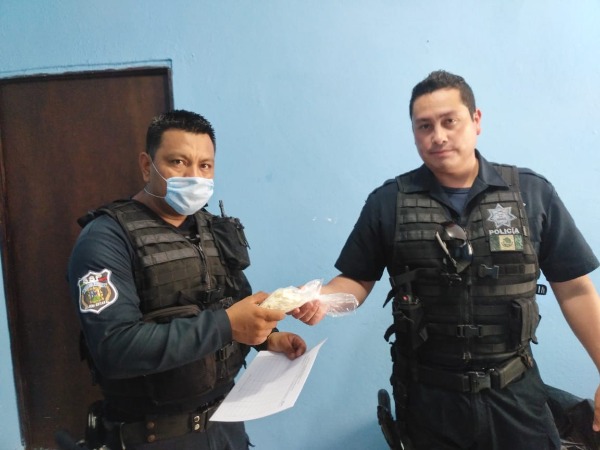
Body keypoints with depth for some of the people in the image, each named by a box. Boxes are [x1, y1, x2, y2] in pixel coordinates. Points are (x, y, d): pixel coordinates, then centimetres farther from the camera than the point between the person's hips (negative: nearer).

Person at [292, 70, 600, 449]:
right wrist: (320, 298, -20)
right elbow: (357, 280, 1)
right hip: (428, 395, 0)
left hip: (515, 392, 1)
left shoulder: (533, 193, -3)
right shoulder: (388, 202, -4)